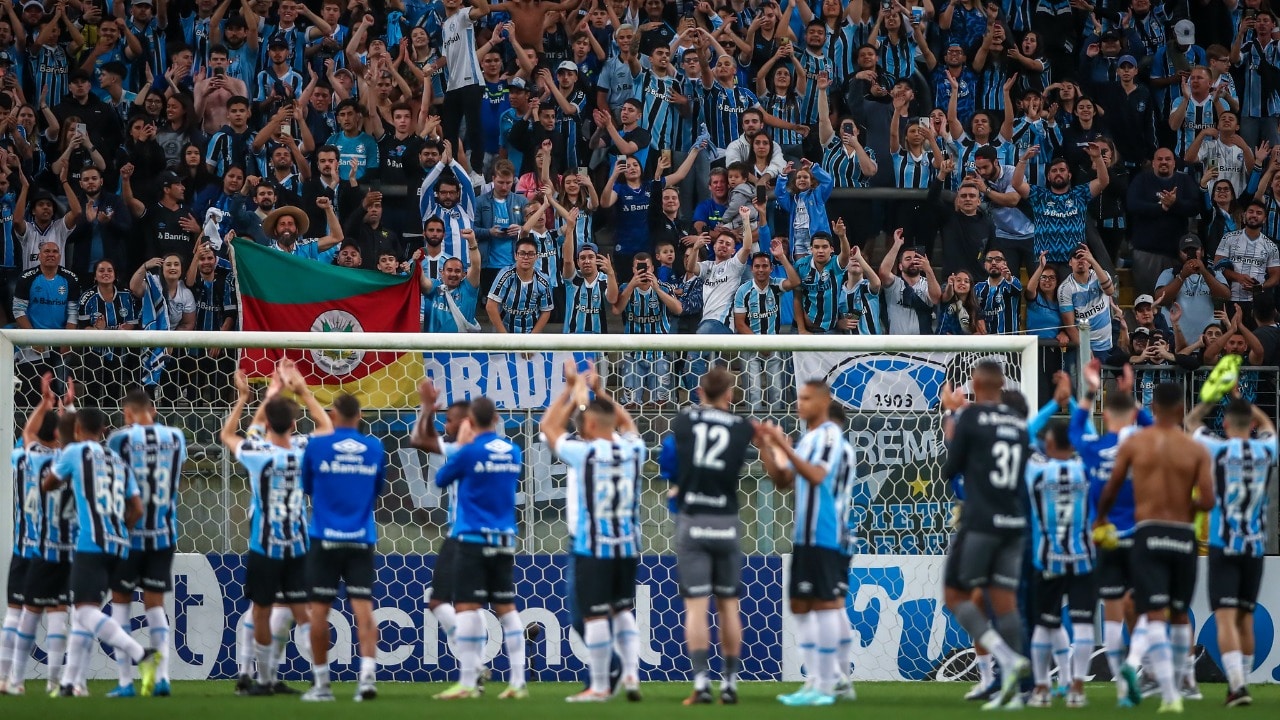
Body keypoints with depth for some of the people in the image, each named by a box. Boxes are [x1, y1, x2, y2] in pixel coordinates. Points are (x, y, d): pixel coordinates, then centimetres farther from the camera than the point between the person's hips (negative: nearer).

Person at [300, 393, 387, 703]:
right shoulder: (374, 448, 3)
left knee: (319, 611, 6)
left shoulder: (316, 446, -3)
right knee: (363, 609, -3)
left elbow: (306, 487, 11)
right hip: (362, 540, 2)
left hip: (325, 539, -2)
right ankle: (367, 676, -18)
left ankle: (321, 684, 11)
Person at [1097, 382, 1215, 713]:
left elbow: (1110, 491, 7)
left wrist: (1100, 518, 28)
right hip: (1182, 536, 1)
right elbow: (1208, 501, -7)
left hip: (1148, 534, -1)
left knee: (1155, 616, -9)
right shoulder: (1196, 450, 1)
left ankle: (1169, 695, -25)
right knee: (1180, 615, 19)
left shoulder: (1133, 444, 1)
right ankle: (1176, 685, 26)